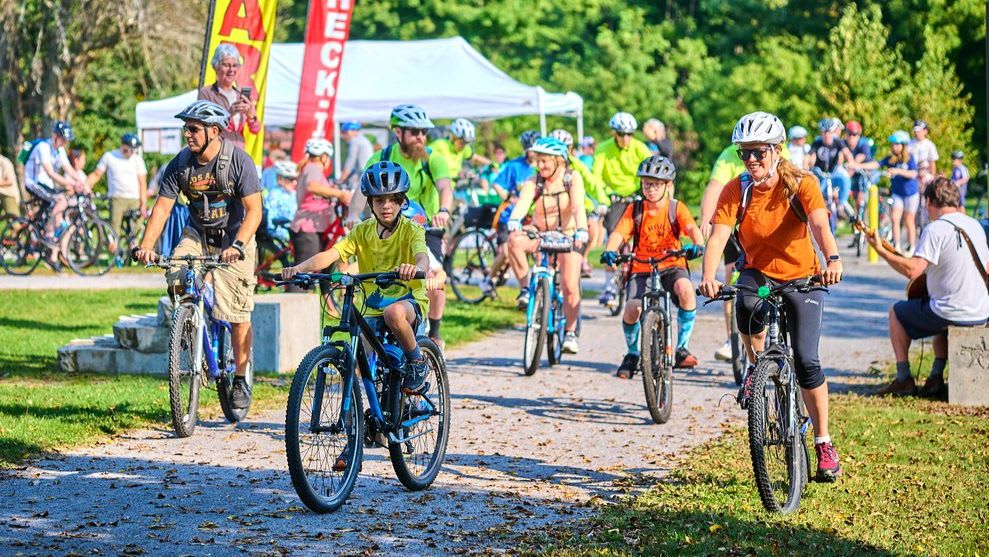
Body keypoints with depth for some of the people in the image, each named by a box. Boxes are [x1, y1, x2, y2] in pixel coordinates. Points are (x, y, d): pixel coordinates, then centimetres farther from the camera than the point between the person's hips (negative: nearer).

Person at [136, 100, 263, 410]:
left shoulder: (238, 160, -18)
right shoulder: (181, 163, -8)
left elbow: (254, 210, -22)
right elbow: (162, 206, -9)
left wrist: (237, 246, -36)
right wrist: (146, 245, -25)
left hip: (234, 238, -3)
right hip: (198, 235, 4)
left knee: (238, 315, -6)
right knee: (177, 277, -26)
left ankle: (241, 380, 8)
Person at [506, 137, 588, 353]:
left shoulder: (572, 178, -11)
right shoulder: (533, 182, -9)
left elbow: (578, 206, -25)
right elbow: (522, 203, -27)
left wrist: (581, 231, -44)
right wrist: (514, 222, -49)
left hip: (567, 235, -1)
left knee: (570, 287, -15)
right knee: (514, 240, -32)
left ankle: (570, 333, 3)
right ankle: (526, 287, -18)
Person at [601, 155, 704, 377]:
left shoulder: (676, 208, 0)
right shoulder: (635, 209, 2)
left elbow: (692, 228, -17)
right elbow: (618, 233, -11)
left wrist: (698, 245, -40)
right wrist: (609, 252, -33)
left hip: (672, 265, -1)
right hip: (641, 268, 1)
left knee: (685, 289, -35)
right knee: (632, 308, -26)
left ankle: (682, 347, -17)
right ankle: (632, 354, 6)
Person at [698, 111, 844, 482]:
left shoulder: (801, 184, -17)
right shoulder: (736, 189, -12)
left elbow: (820, 224, -34)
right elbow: (718, 236, -24)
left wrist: (833, 260, -54)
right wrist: (708, 277, -44)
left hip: (803, 277, -1)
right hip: (758, 273, 1)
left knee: (806, 360, -14)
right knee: (747, 307, -36)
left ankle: (823, 442, 2)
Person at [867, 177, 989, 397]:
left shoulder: (936, 229, -16)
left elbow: (912, 270, -25)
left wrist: (880, 250, -17)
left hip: (953, 313, -7)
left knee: (896, 313, 17)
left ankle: (904, 379, 15)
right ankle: (936, 377, 26)